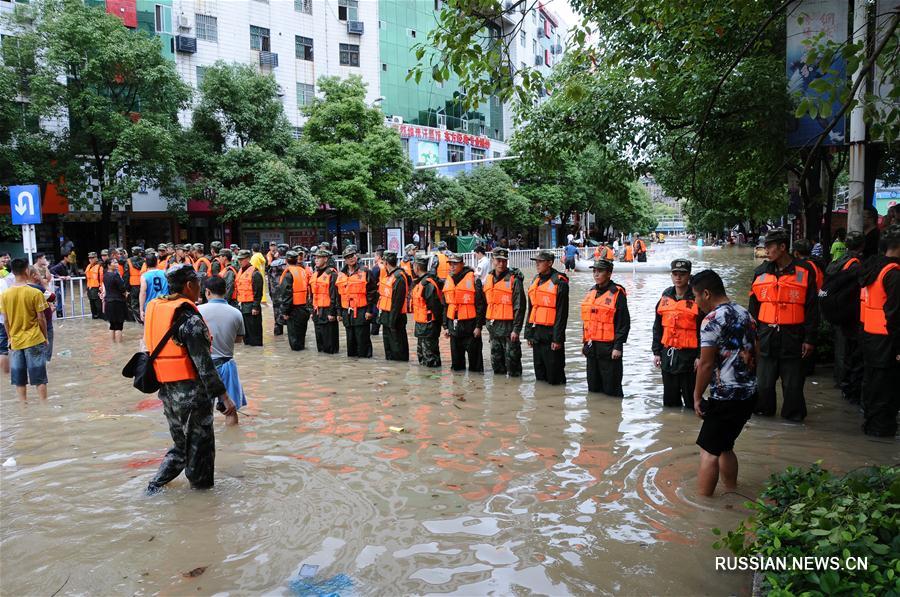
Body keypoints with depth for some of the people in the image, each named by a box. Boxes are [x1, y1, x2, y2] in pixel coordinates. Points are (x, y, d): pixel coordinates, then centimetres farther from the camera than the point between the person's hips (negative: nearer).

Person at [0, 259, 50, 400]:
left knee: (19, 380, 11)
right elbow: (41, 318, -8)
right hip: (34, 340, -3)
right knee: (39, 378, 3)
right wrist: (45, 337, 5)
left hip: (15, 341, 3)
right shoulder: (35, 293, -13)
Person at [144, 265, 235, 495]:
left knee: (181, 445, 22)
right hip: (191, 392, -8)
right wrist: (224, 396, -18)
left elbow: (151, 348, 14)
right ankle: (202, 487, 21)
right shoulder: (189, 318, -19)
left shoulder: (155, 309, 6)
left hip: (167, 390, 8)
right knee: (200, 446, 9)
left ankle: (155, 485, 19)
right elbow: (203, 363, -21)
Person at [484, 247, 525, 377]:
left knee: (511, 357, -2)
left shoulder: (514, 279, -10)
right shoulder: (489, 278, 11)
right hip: (493, 326, 7)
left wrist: (516, 329, -17)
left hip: (508, 325, -7)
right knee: (496, 358, 16)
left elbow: (519, 306, -13)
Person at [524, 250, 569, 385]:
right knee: (539, 374, 16)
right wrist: (529, 333, 14)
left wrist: (558, 338, -15)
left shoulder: (559, 282, -10)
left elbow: (562, 313, -13)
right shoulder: (535, 281, 13)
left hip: (551, 333, -7)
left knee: (554, 378, 0)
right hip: (536, 332, 7)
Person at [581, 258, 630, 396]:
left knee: (611, 388, 1)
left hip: (609, 347, -7)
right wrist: (585, 342, 18)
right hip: (591, 346, 7)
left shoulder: (617, 293, -9)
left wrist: (618, 347, -15)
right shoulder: (591, 292, 12)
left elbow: (624, 323, -11)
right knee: (593, 387, 16)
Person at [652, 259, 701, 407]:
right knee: (669, 399, 16)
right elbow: (658, 327, 13)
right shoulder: (666, 296, 8)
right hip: (668, 355, 5)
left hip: (688, 355, -5)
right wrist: (656, 352, 11)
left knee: (691, 399, 3)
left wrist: (700, 356, -12)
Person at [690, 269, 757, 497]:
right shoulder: (745, 314, 11)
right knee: (725, 446, 21)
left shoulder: (712, 320, -16)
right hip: (749, 393, 9)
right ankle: (731, 492, 30)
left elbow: (706, 364, -16)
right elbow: (755, 353, 18)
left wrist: (697, 396, -7)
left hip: (725, 397, -9)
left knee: (708, 450, -1)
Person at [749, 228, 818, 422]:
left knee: (793, 382, 6)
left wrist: (810, 339, -3)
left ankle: (794, 413, 24)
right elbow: (753, 307, 11)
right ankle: (763, 409, 27)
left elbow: (812, 310, -1)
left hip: (792, 338, -3)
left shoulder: (804, 273, -3)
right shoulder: (761, 272, 6)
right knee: (763, 380, 8)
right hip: (766, 336, 3)